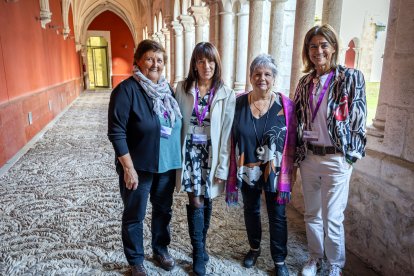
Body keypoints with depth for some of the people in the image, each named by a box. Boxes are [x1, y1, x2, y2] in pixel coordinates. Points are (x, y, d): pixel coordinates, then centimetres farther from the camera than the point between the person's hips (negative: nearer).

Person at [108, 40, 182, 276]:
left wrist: (177, 159, 11)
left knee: (163, 210, 21)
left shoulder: (167, 88, 5)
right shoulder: (126, 90, -16)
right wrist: (129, 168, -18)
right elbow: (116, 133, -18)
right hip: (139, 167, -6)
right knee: (134, 216, 12)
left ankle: (161, 249, 44)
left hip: (167, 165, 6)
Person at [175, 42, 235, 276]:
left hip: (211, 153, 0)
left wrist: (222, 167, -7)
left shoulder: (227, 94, -5)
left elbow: (227, 133, -6)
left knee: (206, 202, 13)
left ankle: (201, 247, 36)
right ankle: (200, 255, 16)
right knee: (196, 203, -3)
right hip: (190, 151, 0)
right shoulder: (183, 89, -1)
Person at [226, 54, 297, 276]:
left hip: (274, 172, -2)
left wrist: (289, 172, -6)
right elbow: (232, 139, -1)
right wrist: (234, 170, 0)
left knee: (277, 216, 10)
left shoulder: (285, 105, -9)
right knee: (250, 210, 20)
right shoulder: (238, 103, -5)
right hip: (247, 171, 2)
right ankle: (254, 248, 44)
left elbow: (291, 143, -6)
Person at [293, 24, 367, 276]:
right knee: (312, 214, 16)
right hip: (308, 157, 5)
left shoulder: (351, 78, -7)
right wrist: (298, 151, 8)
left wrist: (350, 154, -8)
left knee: (332, 219, 3)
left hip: (336, 159, -4)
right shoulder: (306, 81, 7)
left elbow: (358, 119, -6)